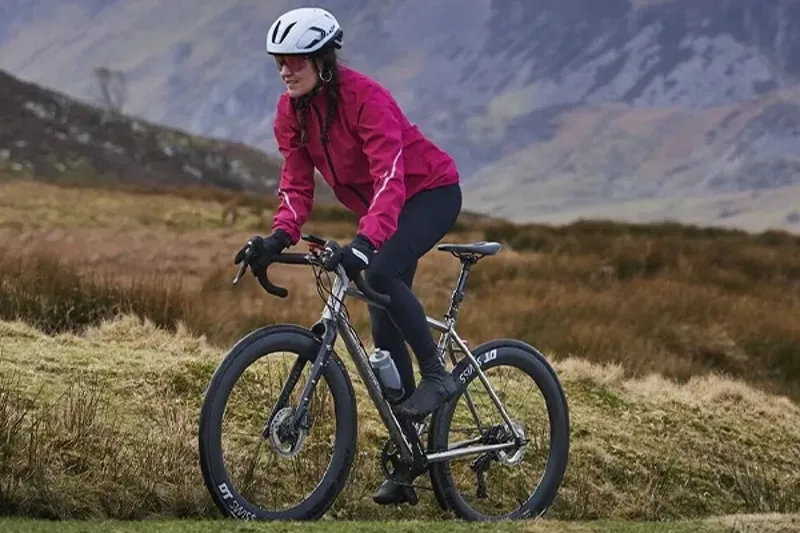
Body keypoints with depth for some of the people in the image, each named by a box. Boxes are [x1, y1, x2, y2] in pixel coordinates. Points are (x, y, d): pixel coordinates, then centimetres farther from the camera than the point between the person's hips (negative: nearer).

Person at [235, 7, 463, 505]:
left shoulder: (365, 97, -30)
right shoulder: (291, 113, -8)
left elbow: (389, 177, -38)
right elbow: (297, 184, -7)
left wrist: (366, 242, -50)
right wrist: (280, 236, -25)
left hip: (432, 190, -8)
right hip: (384, 209, 8)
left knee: (381, 272, -35)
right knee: (384, 329, 3)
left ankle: (437, 375, -18)